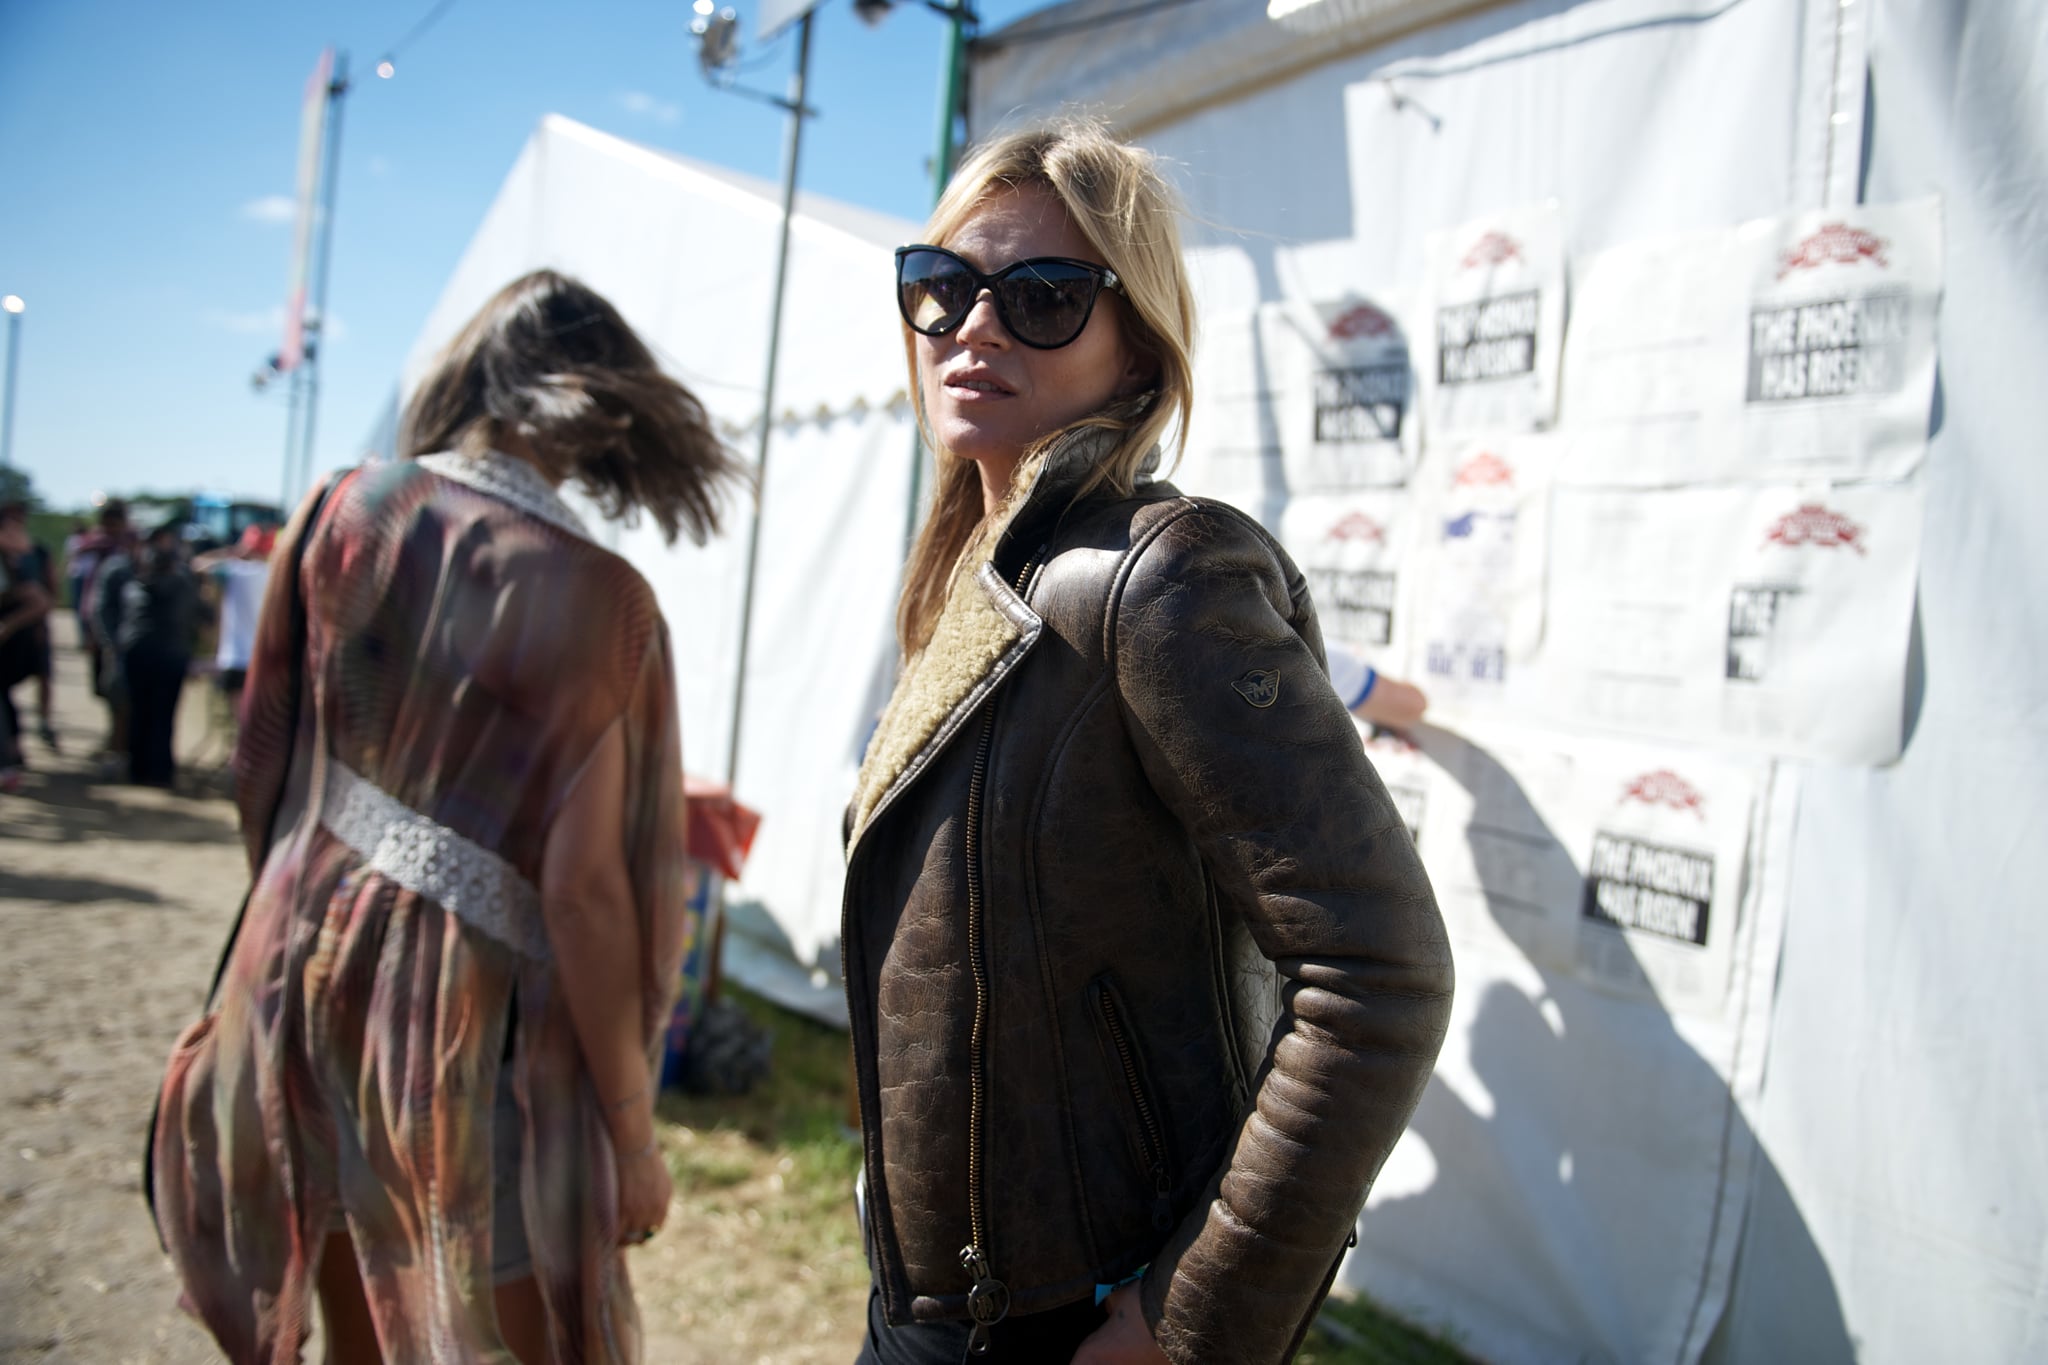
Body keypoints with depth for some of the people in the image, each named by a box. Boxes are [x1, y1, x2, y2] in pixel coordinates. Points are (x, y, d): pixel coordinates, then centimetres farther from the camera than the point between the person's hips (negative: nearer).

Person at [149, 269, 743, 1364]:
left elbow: (259, 763, 4)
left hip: (305, 973, 5)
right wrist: (633, 1133, -9)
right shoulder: (596, 599, -18)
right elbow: (582, 886, -19)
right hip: (471, 1025, -5)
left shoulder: (340, 514, -5)